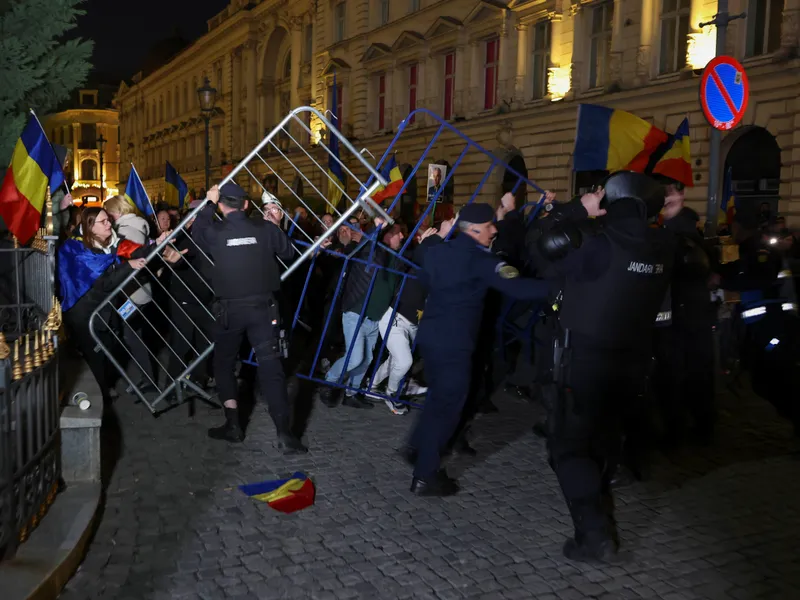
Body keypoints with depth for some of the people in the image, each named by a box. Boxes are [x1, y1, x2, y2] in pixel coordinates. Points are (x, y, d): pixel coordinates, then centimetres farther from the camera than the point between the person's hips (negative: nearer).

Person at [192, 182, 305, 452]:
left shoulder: (215, 232, -3)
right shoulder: (267, 228, -2)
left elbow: (198, 229, 21)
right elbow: (289, 253, 13)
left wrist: (209, 203, 30)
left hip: (230, 308, 0)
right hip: (263, 306, 1)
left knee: (224, 363, 18)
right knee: (271, 366, -3)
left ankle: (233, 424, 16)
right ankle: (284, 433, -9)